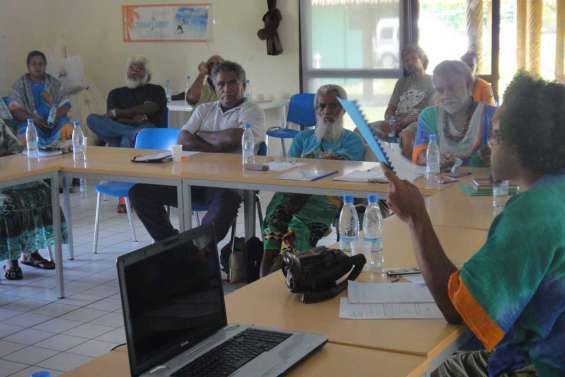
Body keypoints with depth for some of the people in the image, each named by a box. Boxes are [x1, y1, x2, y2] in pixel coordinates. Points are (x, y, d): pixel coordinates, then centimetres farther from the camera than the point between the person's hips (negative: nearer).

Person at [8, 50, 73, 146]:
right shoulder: (20, 85, 7)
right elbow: (15, 110, -1)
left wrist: (55, 117, -13)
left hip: (55, 121, 2)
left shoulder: (54, 83, 14)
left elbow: (65, 104, 8)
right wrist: (33, 119, -18)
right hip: (31, 122, -2)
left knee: (68, 128, -32)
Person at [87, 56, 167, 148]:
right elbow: (110, 119, 7)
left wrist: (117, 112, -2)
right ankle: (134, 133, -40)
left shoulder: (156, 90, 18)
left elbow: (148, 109, -2)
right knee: (92, 119, -24)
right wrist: (133, 121, -12)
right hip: (119, 136, 4)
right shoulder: (116, 93, 25)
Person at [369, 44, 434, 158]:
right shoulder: (402, 82, 26)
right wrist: (390, 120, -5)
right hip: (397, 122, 5)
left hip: (417, 122, -5)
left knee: (407, 134, -43)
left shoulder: (431, 82, 10)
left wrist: (407, 120, -18)